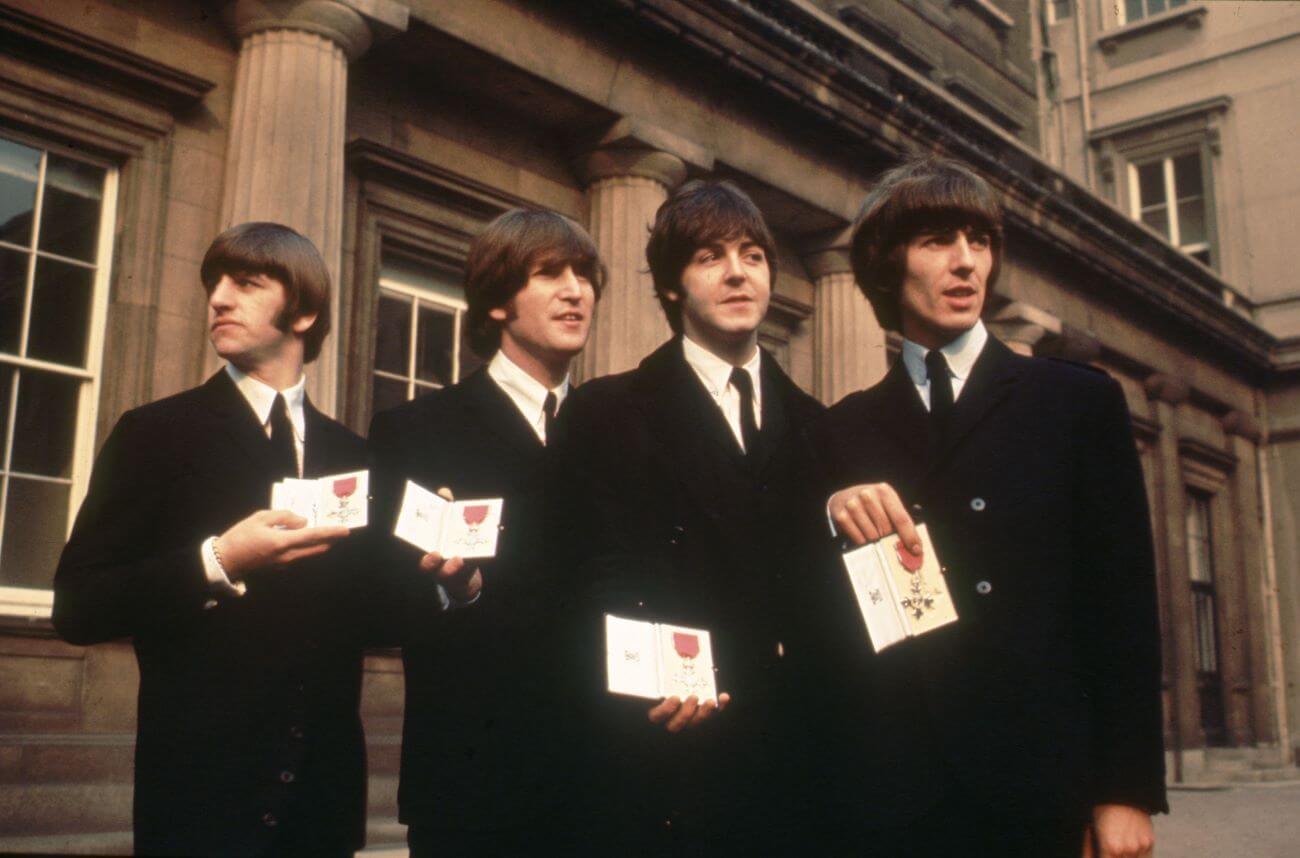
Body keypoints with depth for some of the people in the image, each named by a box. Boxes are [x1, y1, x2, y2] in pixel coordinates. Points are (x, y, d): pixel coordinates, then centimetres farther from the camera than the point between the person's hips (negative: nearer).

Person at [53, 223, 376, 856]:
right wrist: (217, 564, -19)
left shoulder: (353, 459, 10)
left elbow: (361, 611, 12)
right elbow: (77, 608, -6)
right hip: (201, 783, -3)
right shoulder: (154, 434, 0)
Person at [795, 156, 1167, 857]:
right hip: (878, 791, 1)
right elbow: (815, 630, 6)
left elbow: (1123, 602, 1)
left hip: (1033, 786, 0)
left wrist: (1128, 790, -5)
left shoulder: (1080, 401, 5)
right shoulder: (839, 434, 9)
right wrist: (830, 525, -12)